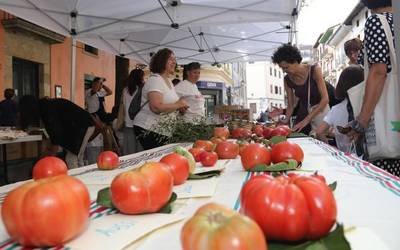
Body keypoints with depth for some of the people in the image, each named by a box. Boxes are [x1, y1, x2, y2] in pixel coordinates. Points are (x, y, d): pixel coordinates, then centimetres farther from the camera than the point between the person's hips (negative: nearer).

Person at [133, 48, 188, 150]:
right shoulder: (155, 79, -14)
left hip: (163, 131, 9)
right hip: (149, 130, -9)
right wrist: (178, 105, -15)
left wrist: (180, 107, 9)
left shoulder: (169, 81, 16)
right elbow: (156, 107, -27)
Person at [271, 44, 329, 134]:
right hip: (302, 113, 3)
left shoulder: (314, 70, -15)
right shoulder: (287, 80, -3)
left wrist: (306, 120, -25)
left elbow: (325, 99, -20)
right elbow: (290, 106, 4)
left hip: (320, 112, -3)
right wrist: (286, 120, -16)